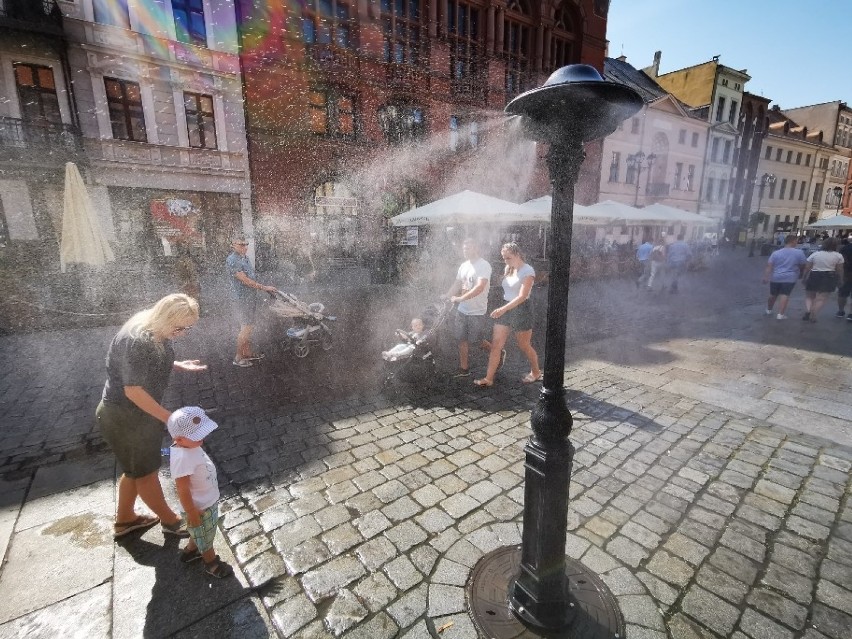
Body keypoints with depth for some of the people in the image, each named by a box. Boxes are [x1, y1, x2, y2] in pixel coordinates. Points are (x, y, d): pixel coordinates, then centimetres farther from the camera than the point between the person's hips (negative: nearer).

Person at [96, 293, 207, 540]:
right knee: (145, 470, 9)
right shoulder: (136, 341, -32)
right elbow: (133, 391, -30)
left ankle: (124, 519, 44)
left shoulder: (155, 332, -4)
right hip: (123, 417, -9)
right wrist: (169, 418, -26)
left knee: (135, 467, 23)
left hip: (140, 412, 9)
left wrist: (179, 365, 2)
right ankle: (170, 520, 28)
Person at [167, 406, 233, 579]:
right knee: (205, 536, 19)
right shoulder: (182, 459, -40)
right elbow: (183, 491, -31)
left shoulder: (189, 445, -10)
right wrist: (192, 513, -20)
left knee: (200, 532, 33)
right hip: (201, 507, -8)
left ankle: (190, 551, 57)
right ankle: (212, 563, 43)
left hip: (208, 500, 8)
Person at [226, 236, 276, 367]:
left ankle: (248, 353, 25)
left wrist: (264, 287, 13)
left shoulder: (245, 258, 13)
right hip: (241, 298, -9)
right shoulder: (232, 260, -16)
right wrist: (264, 288, -17)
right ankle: (238, 357, 6)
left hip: (250, 297, 9)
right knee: (247, 327, -6)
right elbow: (245, 280, -20)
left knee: (248, 326, 15)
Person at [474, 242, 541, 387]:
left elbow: (522, 296, -22)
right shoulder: (508, 269, 9)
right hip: (505, 309, 7)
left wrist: (503, 309, -31)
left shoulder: (528, 271, -13)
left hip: (521, 310, -6)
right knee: (495, 345, 1)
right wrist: (502, 309, 7)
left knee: (524, 346, 9)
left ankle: (536, 372, 34)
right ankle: (488, 379, 6)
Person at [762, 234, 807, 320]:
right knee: (785, 295, -3)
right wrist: (800, 274, 21)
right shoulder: (799, 253, -4)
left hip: (775, 277, 2)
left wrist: (766, 277, -10)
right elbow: (803, 266, 4)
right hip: (789, 278, -2)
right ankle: (780, 314, -11)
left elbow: (769, 266, -8)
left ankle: (769, 310, 33)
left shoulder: (776, 253, 0)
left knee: (773, 295, 15)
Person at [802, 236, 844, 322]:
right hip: (829, 277, 0)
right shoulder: (838, 256, -2)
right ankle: (813, 316, -2)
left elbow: (807, 268, -1)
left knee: (809, 296, 12)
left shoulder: (815, 254, -2)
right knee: (821, 298, 3)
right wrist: (840, 280, 13)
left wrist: (803, 277, 10)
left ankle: (807, 310, -11)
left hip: (814, 276, 0)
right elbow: (840, 270, 1)